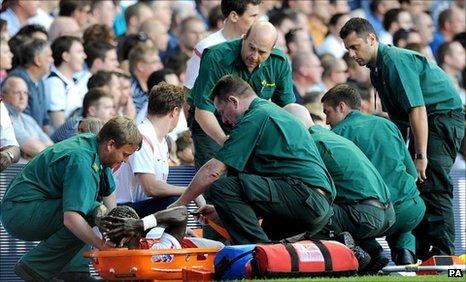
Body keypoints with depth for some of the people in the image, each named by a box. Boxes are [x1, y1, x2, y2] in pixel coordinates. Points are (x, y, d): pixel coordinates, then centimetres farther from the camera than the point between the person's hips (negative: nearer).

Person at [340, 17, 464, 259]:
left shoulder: (395, 60, -18)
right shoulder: (378, 68, 13)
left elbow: (417, 108, -25)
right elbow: (397, 117, 20)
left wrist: (421, 156, -27)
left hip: (444, 116, -11)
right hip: (425, 122, 11)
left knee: (433, 186, -18)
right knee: (414, 186, 6)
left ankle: (443, 254, -22)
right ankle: (422, 255, 5)